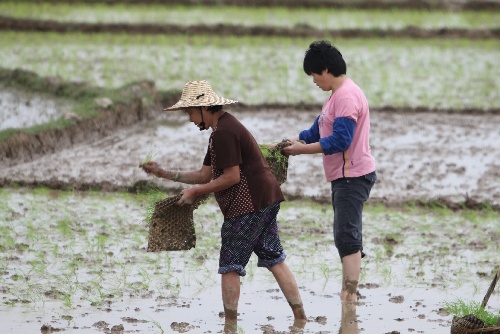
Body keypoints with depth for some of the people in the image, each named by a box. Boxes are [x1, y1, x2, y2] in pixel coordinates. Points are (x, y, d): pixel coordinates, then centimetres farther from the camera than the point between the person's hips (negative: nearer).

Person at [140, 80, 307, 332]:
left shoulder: (223, 132, -15)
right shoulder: (225, 127, 19)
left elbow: (231, 177, -19)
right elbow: (206, 174, 19)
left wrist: (196, 191, -11)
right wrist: (165, 174, 16)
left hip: (246, 206, -10)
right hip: (266, 201, 10)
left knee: (230, 266, -2)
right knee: (274, 259, 12)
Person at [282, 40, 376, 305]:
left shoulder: (347, 96, -17)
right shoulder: (336, 96, 18)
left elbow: (340, 141, -23)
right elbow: (317, 132, 23)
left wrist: (301, 150, -16)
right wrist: (291, 142, 8)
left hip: (353, 175, -11)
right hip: (343, 175, 11)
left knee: (346, 236, -14)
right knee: (346, 237, 13)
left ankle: (349, 295, -16)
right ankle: (347, 293, 19)